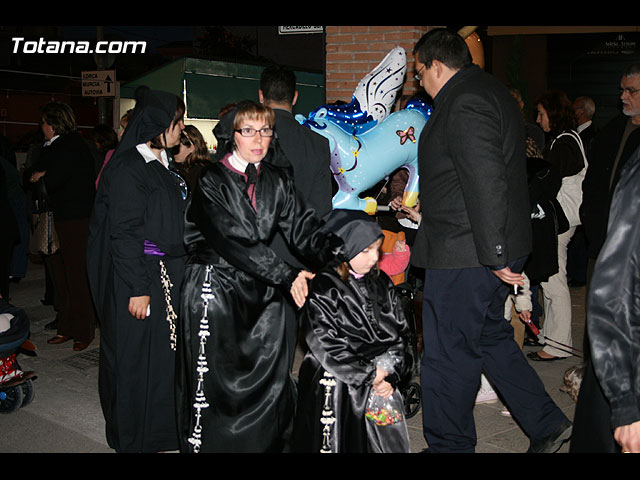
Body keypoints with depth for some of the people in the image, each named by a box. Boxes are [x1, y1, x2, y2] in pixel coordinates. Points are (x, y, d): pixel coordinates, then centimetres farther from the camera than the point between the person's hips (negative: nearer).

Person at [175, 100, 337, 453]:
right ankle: (201, 443, 17)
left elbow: (302, 226, -2)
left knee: (270, 378, 5)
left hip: (263, 289, 5)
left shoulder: (276, 181, 8)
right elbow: (233, 239, -19)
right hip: (217, 287, -4)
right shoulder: (212, 182, -8)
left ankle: (271, 443, 19)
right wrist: (287, 276, -25)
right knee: (212, 379, 1)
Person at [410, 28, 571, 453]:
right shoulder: (487, 92, 16)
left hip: (465, 255, -11)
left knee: (447, 356, 2)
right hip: (487, 252, 11)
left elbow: (486, 184, -25)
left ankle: (450, 444, 17)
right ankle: (547, 424, 27)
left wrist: (496, 257, -22)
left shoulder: (465, 103, -18)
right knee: (489, 337, 20)